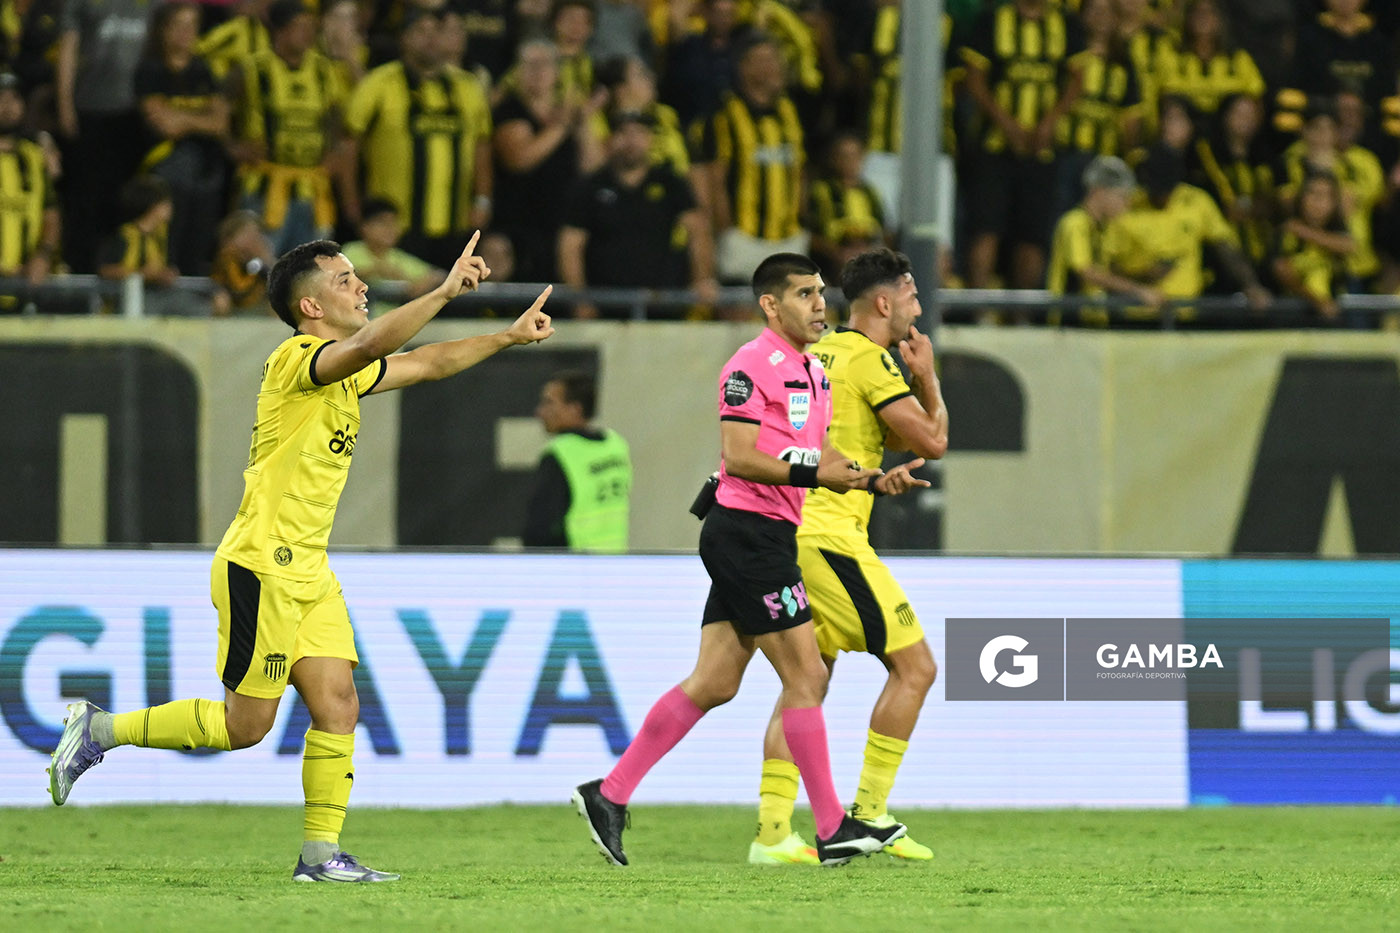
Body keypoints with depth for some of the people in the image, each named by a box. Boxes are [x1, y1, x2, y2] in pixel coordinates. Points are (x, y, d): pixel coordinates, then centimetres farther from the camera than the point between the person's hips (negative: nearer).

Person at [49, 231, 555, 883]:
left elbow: (425, 363, 26)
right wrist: (445, 292, -33)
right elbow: (366, 346, -34)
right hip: (261, 565, -9)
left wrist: (507, 338, 18)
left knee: (337, 707, 0)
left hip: (309, 572, 9)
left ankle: (321, 853, 3)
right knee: (245, 724, -5)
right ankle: (100, 731, 8)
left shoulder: (345, 376, 15)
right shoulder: (296, 359, -14)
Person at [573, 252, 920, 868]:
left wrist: (868, 477, 6)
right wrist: (815, 472, -22)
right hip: (747, 533, -10)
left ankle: (609, 795, 10)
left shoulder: (814, 372, 18)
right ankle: (832, 830, -3)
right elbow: (739, 456, -18)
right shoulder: (752, 365, -11)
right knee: (805, 675, -7)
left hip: (770, 538, 10)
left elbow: (820, 459, 24)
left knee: (713, 684, 7)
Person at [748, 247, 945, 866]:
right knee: (914, 667, -2)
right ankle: (867, 813, -2)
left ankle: (772, 831, 2)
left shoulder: (815, 355, 18)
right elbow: (931, 442, -9)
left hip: (787, 536, 9)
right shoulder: (870, 361, -10)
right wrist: (927, 377, 5)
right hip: (830, 534, -9)